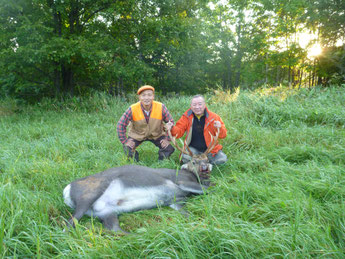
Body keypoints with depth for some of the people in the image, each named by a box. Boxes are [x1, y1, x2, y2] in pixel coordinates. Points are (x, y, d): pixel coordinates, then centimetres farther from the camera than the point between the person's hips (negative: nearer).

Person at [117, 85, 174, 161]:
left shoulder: (161, 107, -23)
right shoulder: (132, 109, -26)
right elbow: (120, 125, -16)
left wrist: (167, 139, -15)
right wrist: (125, 141, -18)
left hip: (156, 135, 1)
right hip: (137, 135, -1)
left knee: (169, 149, -16)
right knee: (128, 149, -22)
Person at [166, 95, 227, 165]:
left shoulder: (213, 117, -7)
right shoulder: (187, 117, -3)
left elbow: (223, 135, -6)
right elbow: (179, 131, -2)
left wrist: (219, 128, -29)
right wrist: (172, 129, -24)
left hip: (209, 149, 1)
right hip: (193, 148, 0)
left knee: (222, 159, -21)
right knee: (185, 159, -29)